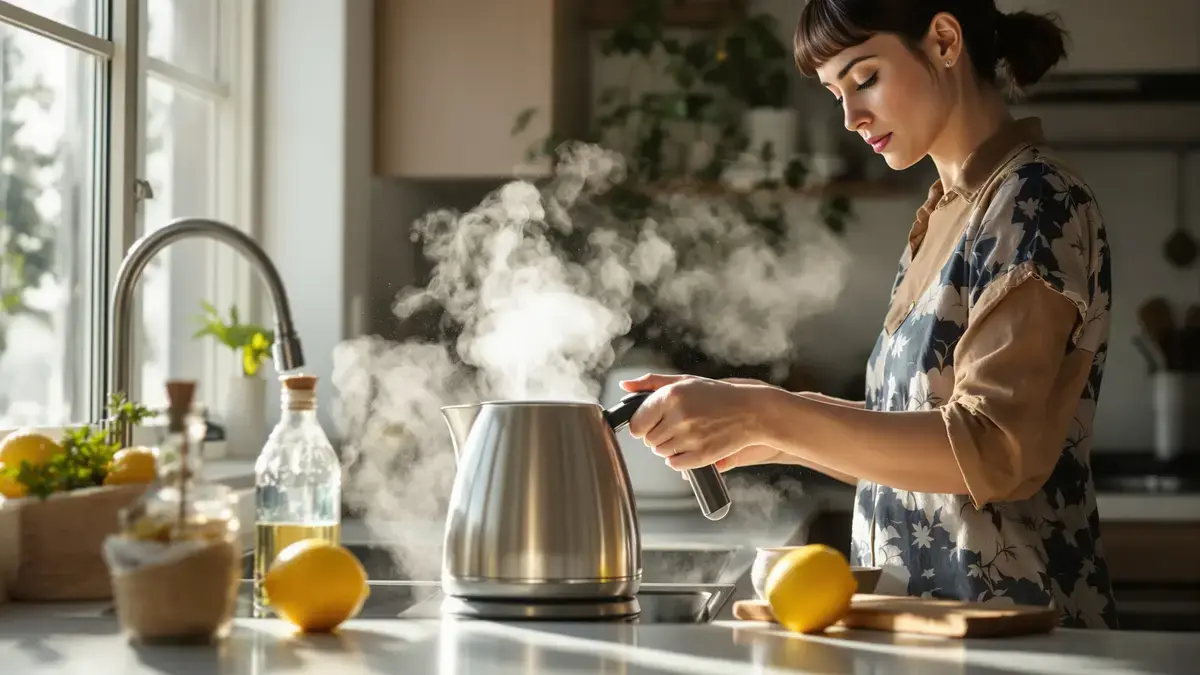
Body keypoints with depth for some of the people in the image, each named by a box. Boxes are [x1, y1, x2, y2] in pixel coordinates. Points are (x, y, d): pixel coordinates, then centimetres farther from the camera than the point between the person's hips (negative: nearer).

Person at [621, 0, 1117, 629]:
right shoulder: (948, 212, 15)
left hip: (1010, 626, -7)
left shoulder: (1037, 202, -10)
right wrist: (776, 434, 4)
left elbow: (997, 453, -20)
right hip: (920, 621, 7)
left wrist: (768, 416, -24)